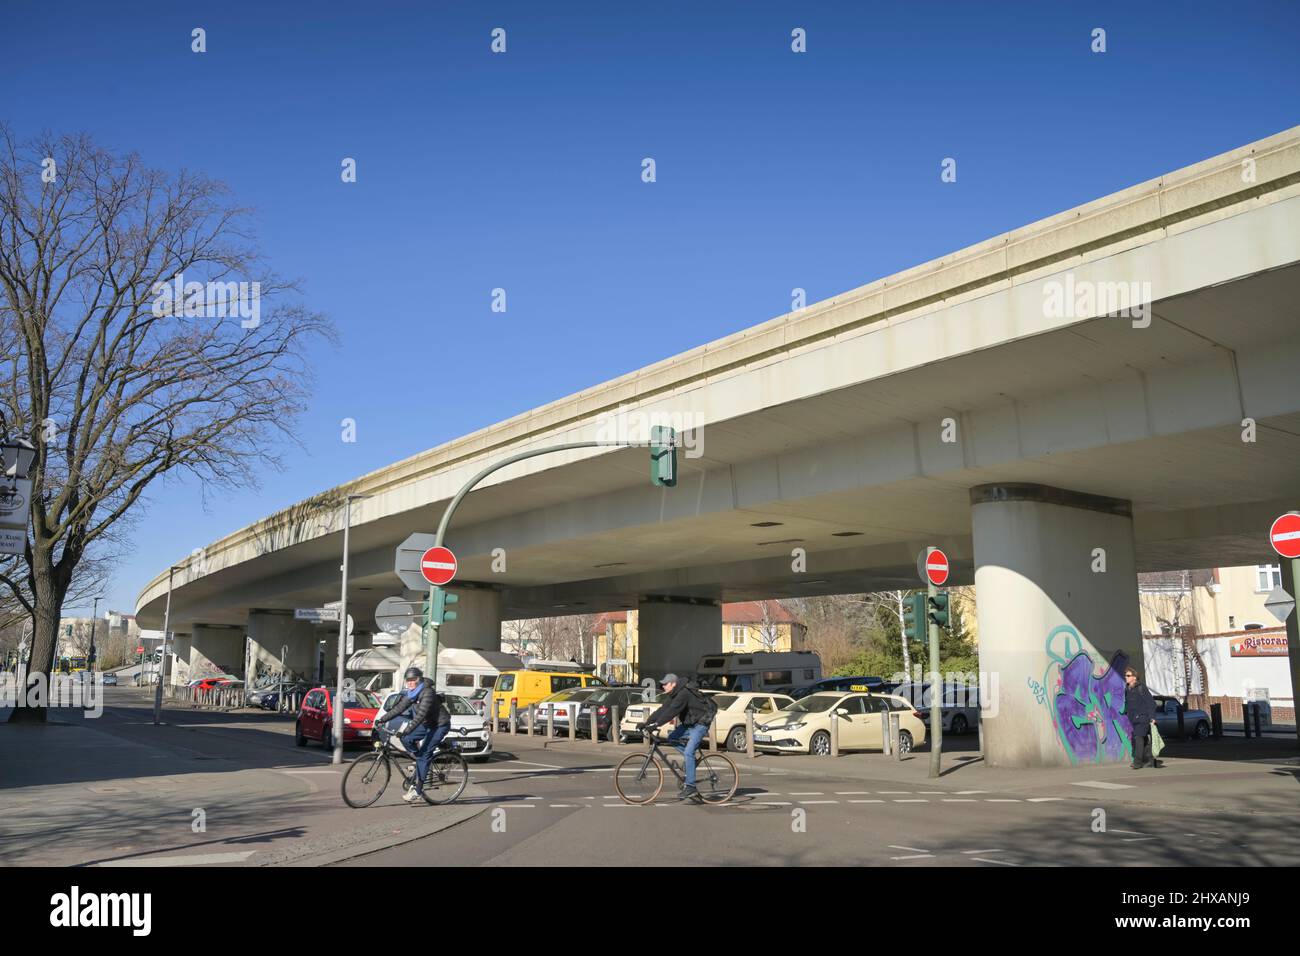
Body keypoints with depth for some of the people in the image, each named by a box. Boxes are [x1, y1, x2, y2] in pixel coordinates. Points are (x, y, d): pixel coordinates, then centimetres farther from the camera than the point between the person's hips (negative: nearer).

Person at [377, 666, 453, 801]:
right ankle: (423, 763, 10)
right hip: (427, 724, 8)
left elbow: (420, 715, -35)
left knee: (424, 754, -14)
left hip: (440, 725, -8)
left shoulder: (427, 693, -27)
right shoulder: (411, 694, 0)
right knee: (406, 739, -9)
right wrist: (382, 719, -10)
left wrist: (407, 730, -43)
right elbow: (399, 708, 0)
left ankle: (418, 791, -9)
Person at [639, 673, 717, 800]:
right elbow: (663, 709, 1)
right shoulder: (674, 695, 5)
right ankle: (691, 760, 10)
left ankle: (690, 787, -14)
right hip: (689, 723, 10)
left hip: (700, 724, -10)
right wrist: (647, 722, -7)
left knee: (688, 752, -17)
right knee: (672, 738, -1)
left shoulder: (684, 694, -25)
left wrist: (656, 724, -36)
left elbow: (671, 711, -33)